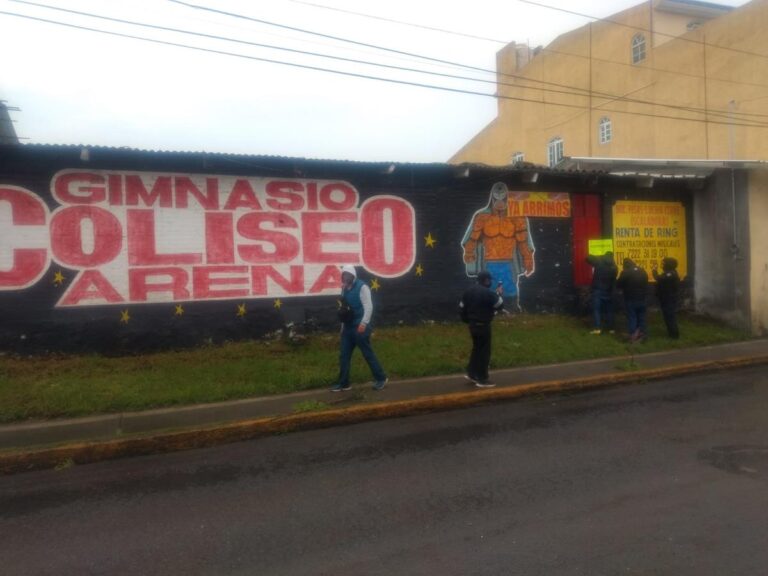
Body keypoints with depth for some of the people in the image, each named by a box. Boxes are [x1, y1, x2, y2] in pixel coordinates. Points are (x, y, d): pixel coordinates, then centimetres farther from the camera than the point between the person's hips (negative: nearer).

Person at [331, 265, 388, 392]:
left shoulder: (362, 287, -11)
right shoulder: (345, 288, 12)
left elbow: (368, 306, -19)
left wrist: (364, 323, -30)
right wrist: (343, 324, 17)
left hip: (360, 327, -7)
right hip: (347, 327, 8)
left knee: (368, 354, 0)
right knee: (344, 355, 7)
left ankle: (381, 378, 13)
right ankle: (343, 383, 15)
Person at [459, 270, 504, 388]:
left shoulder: (469, 291, 8)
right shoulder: (488, 293, -17)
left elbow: (462, 307, 12)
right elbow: (499, 305, -11)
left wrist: (467, 320, 22)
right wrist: (499, 294, 4)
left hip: (473, 324, 8)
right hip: (483, 325, -8)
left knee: (476, 348, 21)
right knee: (484, 351, -1)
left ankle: (471, 373, 24)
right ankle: (482, 379, 3)